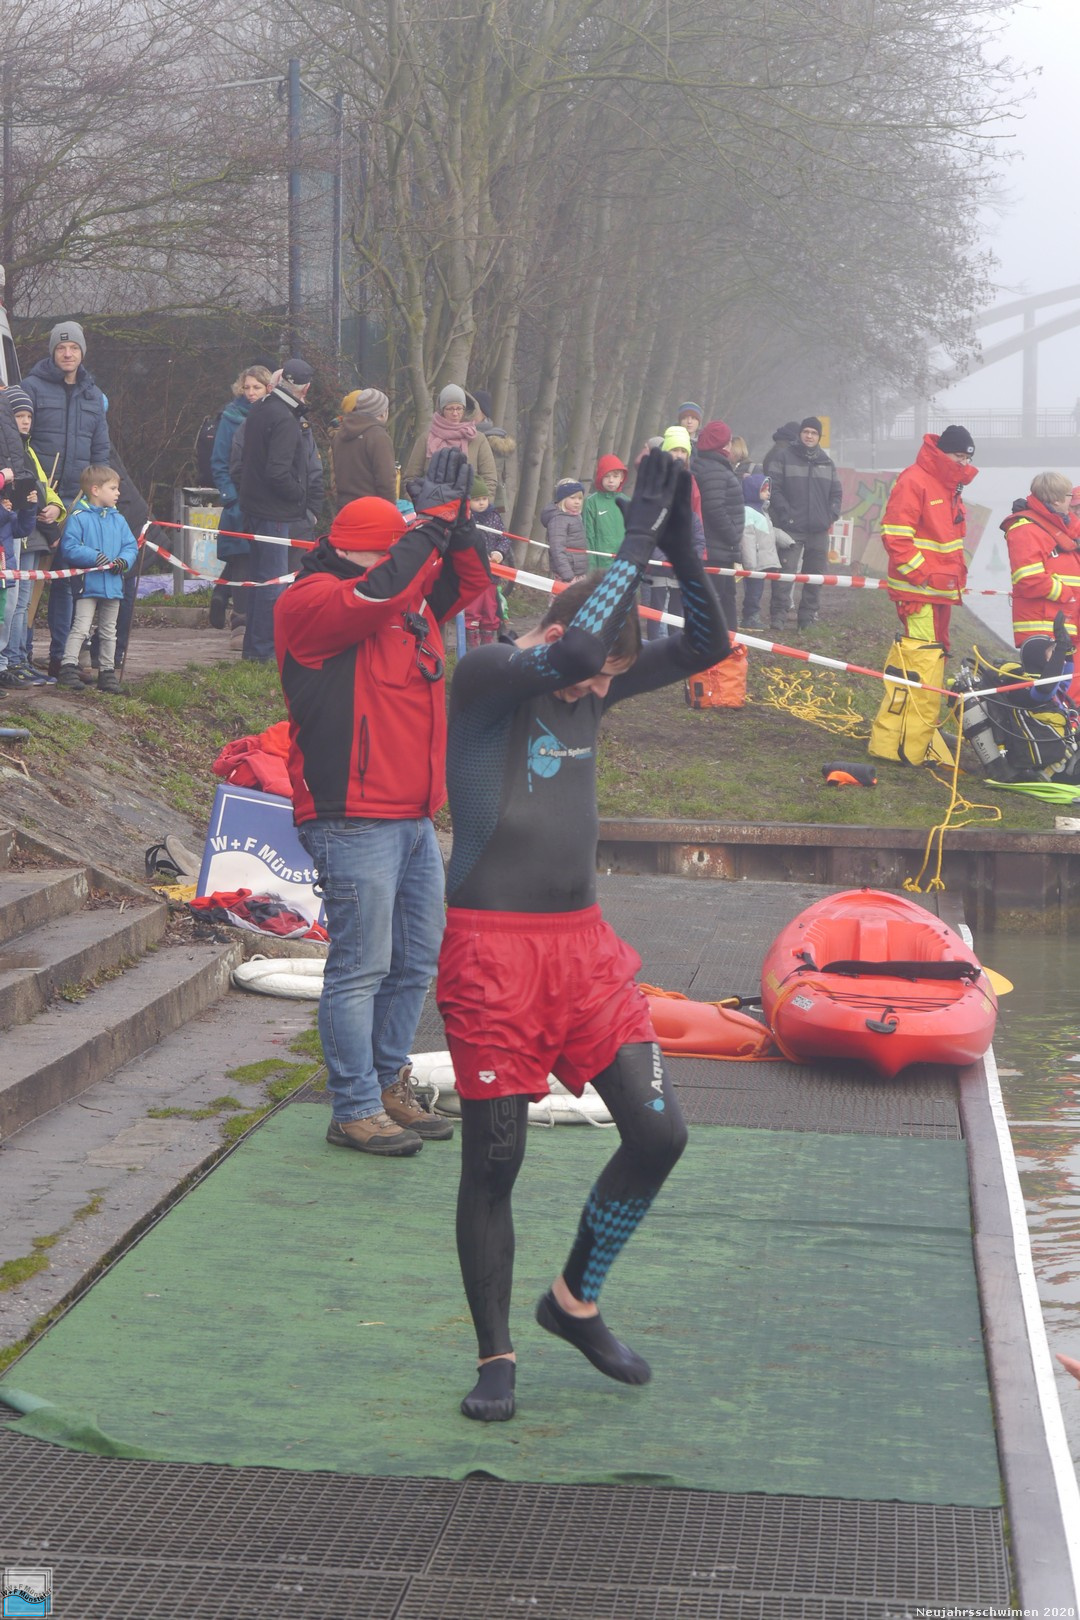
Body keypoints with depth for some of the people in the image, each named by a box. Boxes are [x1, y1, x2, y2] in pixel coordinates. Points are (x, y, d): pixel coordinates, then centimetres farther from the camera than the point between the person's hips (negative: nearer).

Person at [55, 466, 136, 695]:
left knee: (109, 631, 14)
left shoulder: (118, 520, 10)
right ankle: (68, 669, -13)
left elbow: (131, 546, 9)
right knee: (80, 628, -12)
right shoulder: (79, 517, -10)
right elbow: (69, 547, -16)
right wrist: (94, 557, -24)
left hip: (113, 585, 6)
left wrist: (124, 560, -11)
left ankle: (107, 672, 22)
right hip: (88, 585, -6)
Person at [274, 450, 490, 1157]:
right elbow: (378, 592, -25)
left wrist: (455, 519, -2)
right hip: (355, 823, -9)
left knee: (417, 961, 15)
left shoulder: (412, 601, 15)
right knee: (361, 967, -5)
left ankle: (389, 1086, 27)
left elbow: (469, 580, 16)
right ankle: (355, 1111, 2)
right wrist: (434, 517, -18)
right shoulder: (309, 603, -10)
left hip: (415, 818, 9)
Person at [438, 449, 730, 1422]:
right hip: (492, 949, -6)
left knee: (659, 1133, 1)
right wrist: (637, 541, -23)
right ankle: (496, 1356, 15)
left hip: (583, 942, 7)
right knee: (494, 1162, 0)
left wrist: (681, 547, -5)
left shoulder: (593, 683, 10)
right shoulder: (485, 676, -10)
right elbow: (569, 650, -29)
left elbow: (707, 647, 8)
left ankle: (576, 1302, 22)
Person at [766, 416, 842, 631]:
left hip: (819, 530, 5)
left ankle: (808, 617, 13)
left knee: (815, 575, 7)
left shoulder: (826, 462, 16)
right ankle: (778, 615, -9)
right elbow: (773, 487, -5)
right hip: (791, 528, -5)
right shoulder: (784, 457, 1)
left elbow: (837, 492, 20)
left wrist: (831, 515, 4)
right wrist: (786, 513, -14)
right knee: (785, 573, -11)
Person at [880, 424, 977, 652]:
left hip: (943, 589, 10)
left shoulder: (950, 484, 15)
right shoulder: (913, 482, -15)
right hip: (918, 590, -10)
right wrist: (924, 576, -20)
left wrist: (958, 570, 14)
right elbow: (895, 538, -20)